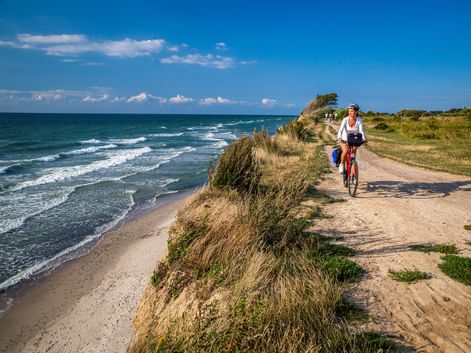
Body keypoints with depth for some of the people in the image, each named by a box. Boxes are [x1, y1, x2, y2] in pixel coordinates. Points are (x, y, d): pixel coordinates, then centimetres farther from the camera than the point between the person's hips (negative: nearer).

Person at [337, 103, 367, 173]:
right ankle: (342, 164, -4)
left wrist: (364, 139, -40)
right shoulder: (345, 119, -19)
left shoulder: (359, 120, -15)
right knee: (345, 151, -30)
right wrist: (339, 138, -49)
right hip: (344, 140, -2)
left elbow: (361, 131, -22)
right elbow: (340, 130, -30)